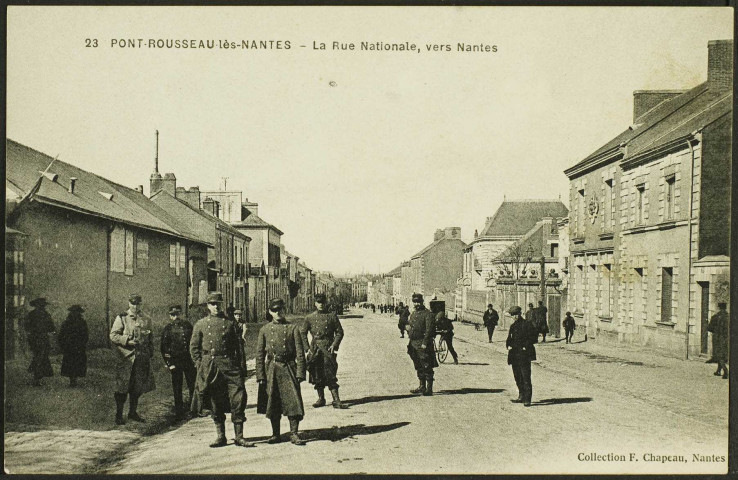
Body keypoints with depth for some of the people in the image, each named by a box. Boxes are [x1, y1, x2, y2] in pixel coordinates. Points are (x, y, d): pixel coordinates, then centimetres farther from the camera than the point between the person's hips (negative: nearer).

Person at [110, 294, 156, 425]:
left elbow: (150, 339, 18)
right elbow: (113, 335, -4)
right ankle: (119, 415, 8)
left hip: (142, 359, 4)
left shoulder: (146, 320, 11)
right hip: (126, 358, -4)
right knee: (122, 388, -2)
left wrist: (150, 354, 10)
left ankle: (133, 412, 23)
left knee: (138, 387, 10)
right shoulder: (121, 318, 0)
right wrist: (127, 340, -16)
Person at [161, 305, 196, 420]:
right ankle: (179, 411, 13)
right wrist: (168, 363, -6)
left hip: (189, 360, 2)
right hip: (175, 362, -2)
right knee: (177, 388, 5)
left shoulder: (187, 325, 7)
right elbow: (164, 348, 1)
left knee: (193, 385, 3)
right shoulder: (167, 329, 1)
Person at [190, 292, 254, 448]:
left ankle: (239, 436, -1)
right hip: (210, 368, 0)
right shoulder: (201, 324, 9)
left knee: (239, 398, -8)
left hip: (229, 365, 0)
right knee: (216, 402, 6)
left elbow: (238, 347, 9)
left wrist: (241, 368, 3)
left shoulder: (229, 323, 9)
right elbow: (194, 347, 11)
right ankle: (221, 437, 16)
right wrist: (200, 365, 0)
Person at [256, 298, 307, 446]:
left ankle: (294, 434, 3)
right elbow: (259, 354, 6)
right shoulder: (265, 330, 6)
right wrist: (260, 375, -1)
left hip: (289, 368, -1)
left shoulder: (292, 328, 2)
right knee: (272, 403, 6)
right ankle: (275, 434, 18)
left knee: (293, 401, -7)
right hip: (271, 369, 2)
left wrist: (300, 373, -7)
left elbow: (300, 353, 0)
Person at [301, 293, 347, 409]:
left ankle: (336, 400, -9)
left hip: (328, 348, -2)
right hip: (315, 349, 2)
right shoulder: (309, 318, 7)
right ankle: (321, 399, 18)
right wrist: (307, 348, 1)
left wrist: (334, 345, -6)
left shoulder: (332, 316, 5)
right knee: (317, 375, 6)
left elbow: (339, 332, 6)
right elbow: (302, 333, 9)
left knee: (330, 375, -8)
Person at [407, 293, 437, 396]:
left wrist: (424, 343, -22)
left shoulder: (427, 314, -10)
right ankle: (421, 387, 23)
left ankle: (429, 389, -1)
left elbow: (429, 329, -17)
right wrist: (408, 328, 6)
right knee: (419, 367, 14)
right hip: (414, 344, 8)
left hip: (423, 344, -8)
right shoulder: (413, 314, 16)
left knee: (427, 368, -5)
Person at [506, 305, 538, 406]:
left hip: (524, 354, -7)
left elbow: (534, 338, -6)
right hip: (514, 354, 7)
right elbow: (509, 339, 25)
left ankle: (527, 399, -8)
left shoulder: (527, 324, -4)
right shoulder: (513, 326, 17)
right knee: (517, 376, 12)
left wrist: (526, 346, -14)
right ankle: (521, 396, 22)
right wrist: (508, 345, 4)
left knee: (526, 377, -9)